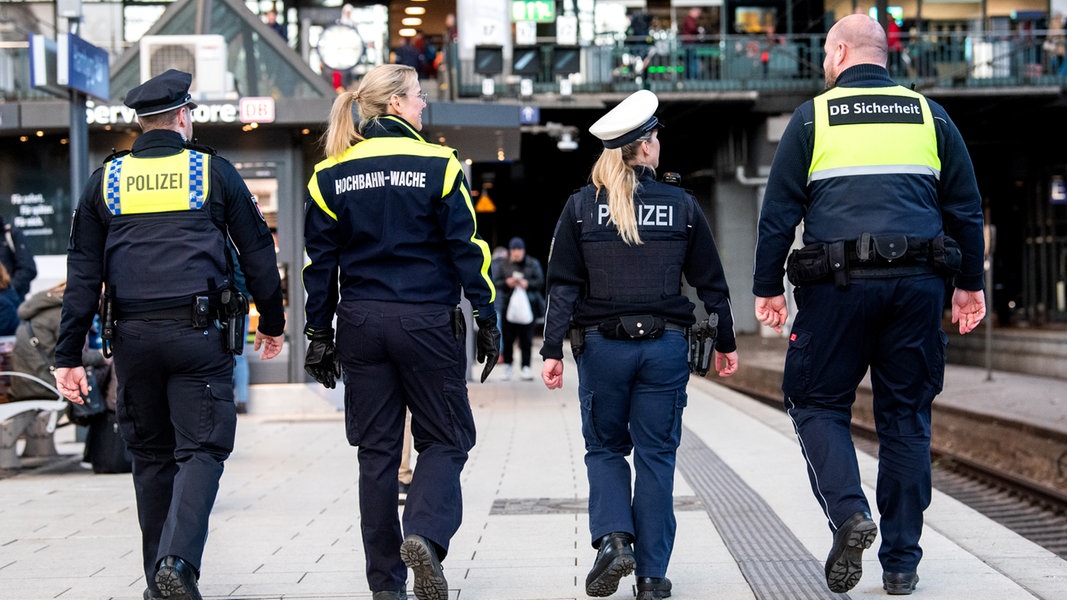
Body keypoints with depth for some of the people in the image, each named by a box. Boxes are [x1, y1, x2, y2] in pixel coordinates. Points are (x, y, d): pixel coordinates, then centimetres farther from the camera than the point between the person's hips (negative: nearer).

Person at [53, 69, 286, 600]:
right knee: (201, 449, 0)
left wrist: (69, 354, 6)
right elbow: (258, 252, 8)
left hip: (132, 336, 3)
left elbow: (82, 273, 6)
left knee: (151, 455, 13)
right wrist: (271, 322, 21)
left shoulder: (106, 179, 9)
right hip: (197, 332, -3)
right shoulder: (213, 172, 4)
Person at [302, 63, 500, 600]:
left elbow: (320, 263, 6)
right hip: (427, 321, -3)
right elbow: (467, 249, -5)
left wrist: (319, 335, 12)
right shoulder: (437, 165, -5)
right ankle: (425, 535, -19)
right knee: (445, 439, 8)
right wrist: (488, 321, 0)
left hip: (361, 322, 3)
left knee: (377, 450, 9)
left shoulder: (330, 176, 5)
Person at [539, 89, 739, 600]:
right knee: (656, 454, 7)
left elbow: (563, 286, -3)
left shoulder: (580, 207, -1)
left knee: (605, 448, 15)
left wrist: (552, 351, -1)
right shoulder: (681, 205, 0)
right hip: (665, 346, 0)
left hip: (602, 345, 0)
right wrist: (725, 342, 18)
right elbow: (711, 283, 6)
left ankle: (612, 536, -7)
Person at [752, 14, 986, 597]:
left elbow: (779, 210, 1)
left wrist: (767, 287, 6)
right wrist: (970, 283, 19)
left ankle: (848, 511, -15)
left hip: (837, 285, -3)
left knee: (818, 403, 9)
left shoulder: (812, 117, 3)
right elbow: (966, 205, 12)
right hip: (917, 284, 3)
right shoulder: (929, 114, 11)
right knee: (906, 416, 8)